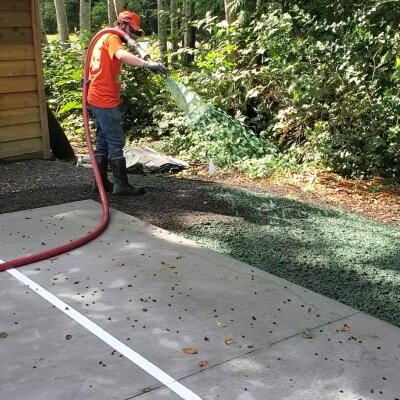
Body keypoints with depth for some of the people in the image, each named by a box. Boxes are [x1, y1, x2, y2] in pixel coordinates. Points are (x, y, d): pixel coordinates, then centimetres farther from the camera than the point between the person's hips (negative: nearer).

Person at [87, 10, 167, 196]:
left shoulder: (104, 38, 21)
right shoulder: (112, 38, -11)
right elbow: (122, 55, -34)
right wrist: (147, 64, -47)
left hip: (98, 99, 10)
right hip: (105, 100, -10)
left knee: (103, 141, 12)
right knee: (116, 142, -8)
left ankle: (101, 182, 16)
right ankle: (121, 184, -5)